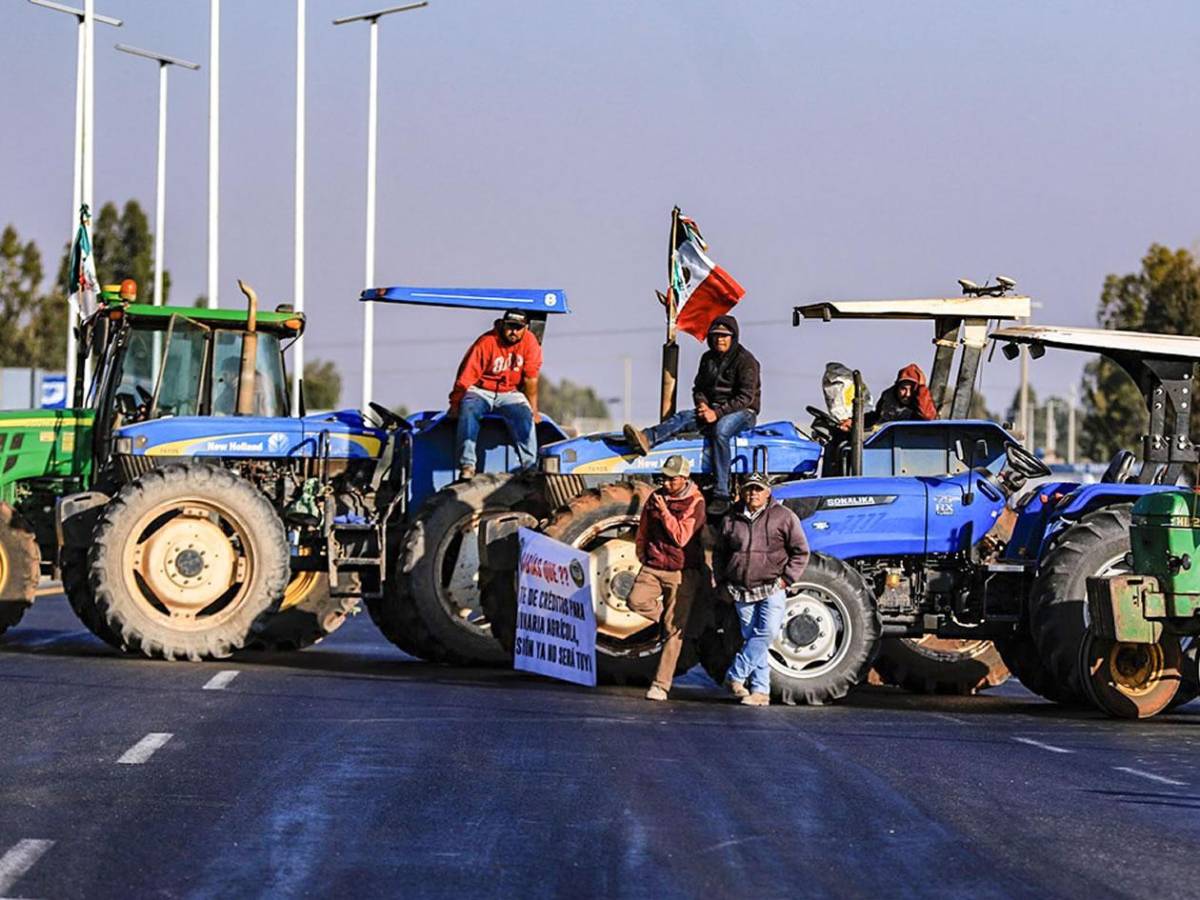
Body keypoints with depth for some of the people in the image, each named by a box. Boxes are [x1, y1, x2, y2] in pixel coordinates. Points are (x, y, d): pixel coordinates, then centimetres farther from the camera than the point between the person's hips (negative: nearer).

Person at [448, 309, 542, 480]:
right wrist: (455, 405, -18)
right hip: (481, 391, -2)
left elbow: (530, 379, -5)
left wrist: (533, 410, -3)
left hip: (509, 393, 2)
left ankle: (529, 466, -30)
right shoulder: (486, 343, -17)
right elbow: (465, 377, -16)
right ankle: (467, 466, -36)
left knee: (525, 416, -27)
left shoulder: (530, 342, -8)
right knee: (468, 413, -31)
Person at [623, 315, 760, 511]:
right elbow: (699, 387, 18)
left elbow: (746, 397, -15)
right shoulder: (708, 358, 14)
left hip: (742, 412, -7)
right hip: (713, 409, 7)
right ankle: (646, 439, -49)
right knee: (683, 418, -20)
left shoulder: (745, 360, -8)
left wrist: (718, 412, -23)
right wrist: (702, 404, -6)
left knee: (720, 430, -38)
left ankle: (721, 494, -46)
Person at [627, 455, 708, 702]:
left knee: (673, 630, -5)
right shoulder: (656, 497, 8)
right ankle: (668, 618, 7)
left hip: (681, 571, -5)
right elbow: (643, 530, 21)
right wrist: (643, 556, 11)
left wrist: (664, 512, -20)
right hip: (653, 567, 5)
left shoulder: (695, 503, -8)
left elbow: (681, 537, -17)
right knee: (636, 601, -24)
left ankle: (661, 685, -3)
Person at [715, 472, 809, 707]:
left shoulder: (783, 517, 1)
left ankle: (736, 675, -10)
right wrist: (722, 583, 12)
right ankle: (760, 691, 6)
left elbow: (800, 552, 4)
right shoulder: (731, 519, 9)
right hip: (742, 591, 3)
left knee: (767, 632, -19)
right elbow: (719, 554, 20)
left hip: (772, 589, -3)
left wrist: (787, 579, -4)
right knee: (752, 638, 3)